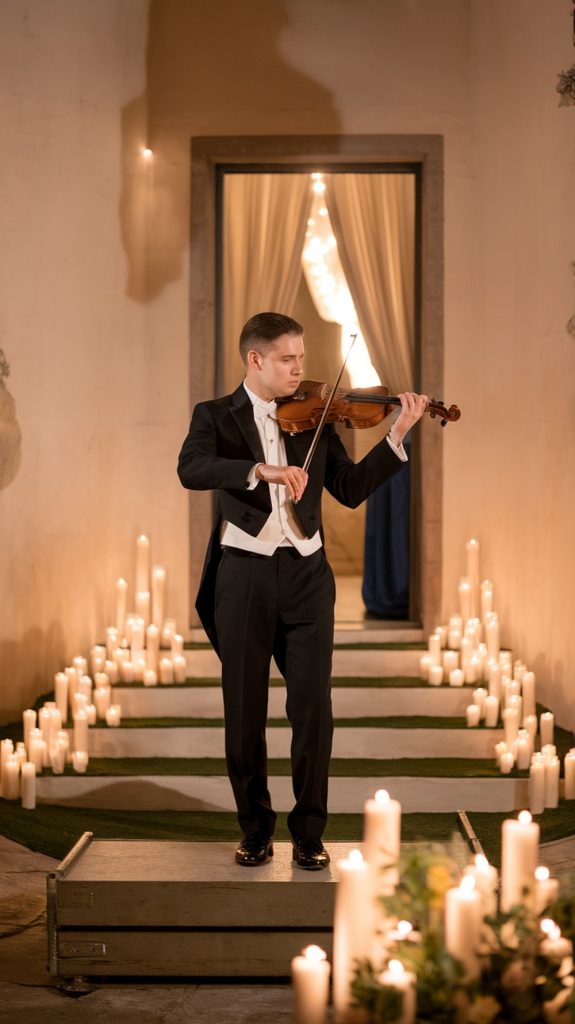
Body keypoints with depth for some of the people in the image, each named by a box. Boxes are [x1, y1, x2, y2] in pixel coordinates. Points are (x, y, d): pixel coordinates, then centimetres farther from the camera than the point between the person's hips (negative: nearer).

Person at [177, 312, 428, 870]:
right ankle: (255, 828, 20)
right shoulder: (216, 416, 2)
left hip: (306, 576, 2)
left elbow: (351, 488, 6)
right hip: (244, 575, -2)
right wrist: (260, 470, -33)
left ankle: (309, 832, 9)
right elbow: (191, 469, -19)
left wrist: (397, 435, -3)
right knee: (244, 710, 5)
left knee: (312, 707, -2)